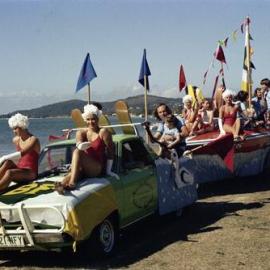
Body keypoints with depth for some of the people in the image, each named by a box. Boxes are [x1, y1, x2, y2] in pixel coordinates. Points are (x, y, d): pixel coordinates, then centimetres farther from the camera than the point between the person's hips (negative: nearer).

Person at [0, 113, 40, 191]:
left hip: (31, 172, -6)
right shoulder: (16, 140, 9)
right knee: (8, 163, -27)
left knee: (9, 172, -34)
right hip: (19, 168, 6)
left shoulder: (34, 140, -13)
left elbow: (21, 153, -30)